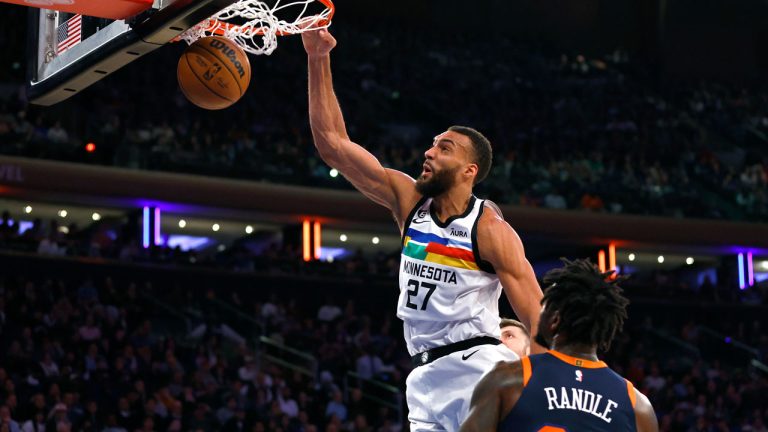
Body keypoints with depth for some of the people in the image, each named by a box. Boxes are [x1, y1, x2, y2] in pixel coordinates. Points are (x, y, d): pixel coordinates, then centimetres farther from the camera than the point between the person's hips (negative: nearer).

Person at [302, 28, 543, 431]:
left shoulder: (490, 230, -8)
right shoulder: (408, 201, 7)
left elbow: (539, 317, -9)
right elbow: (333, 143, 6)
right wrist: (318, 60, -1)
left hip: (477, 368, -6)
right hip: (426, 376, 6)